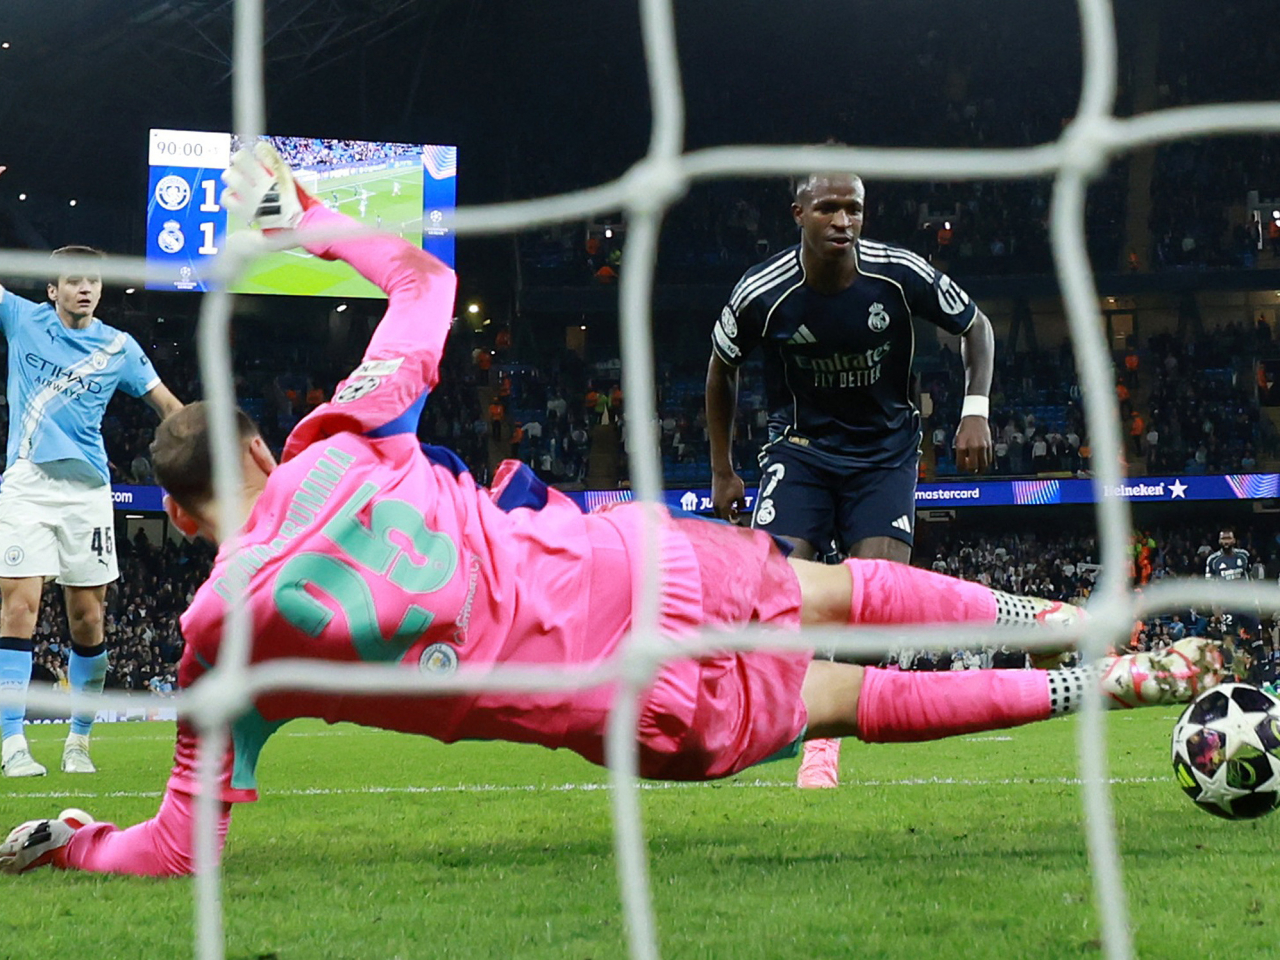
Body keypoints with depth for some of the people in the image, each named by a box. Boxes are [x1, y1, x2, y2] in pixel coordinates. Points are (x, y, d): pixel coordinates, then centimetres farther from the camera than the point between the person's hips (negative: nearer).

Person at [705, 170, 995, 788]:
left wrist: (975, 410, -12)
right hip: (800, 446, 0)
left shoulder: (900, 276, -16)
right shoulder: (761, 295, -16)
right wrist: (722, 471, 8)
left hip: (885, 448, 0)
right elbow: (721, 368, 4)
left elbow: (975, 326, 2)